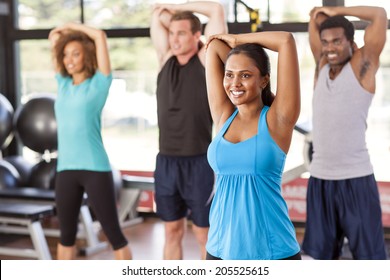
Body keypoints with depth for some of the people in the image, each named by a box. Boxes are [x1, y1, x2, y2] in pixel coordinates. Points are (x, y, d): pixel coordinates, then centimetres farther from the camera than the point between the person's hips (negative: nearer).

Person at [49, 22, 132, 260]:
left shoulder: (98, 83, -2)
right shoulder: (63, 83, 10)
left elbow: (100, 36, -8)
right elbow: (54, 37, 18)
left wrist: (74, 26, 4)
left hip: (95, 168, -5)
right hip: (65, 169, 5)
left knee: (114, 233, 1)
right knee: (67, 234, 14)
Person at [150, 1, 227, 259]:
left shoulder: (206, 60, -4)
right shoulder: (166, 59, 8)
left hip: (199, 162, -5)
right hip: (166, 161, 5)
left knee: (204, 233, 5)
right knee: (172, 231, 13)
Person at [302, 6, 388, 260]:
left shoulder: (362, 65, -2)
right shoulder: (321, 66, 10)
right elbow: (316, 17, 16)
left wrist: (337, 11, 2)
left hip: (356, 177, -5)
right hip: (320, 177, 5)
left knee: (369, 255, 1)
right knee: (324, 252, 14)